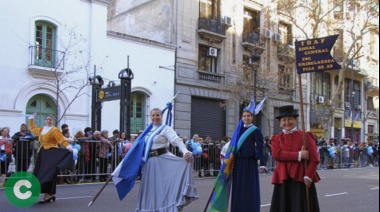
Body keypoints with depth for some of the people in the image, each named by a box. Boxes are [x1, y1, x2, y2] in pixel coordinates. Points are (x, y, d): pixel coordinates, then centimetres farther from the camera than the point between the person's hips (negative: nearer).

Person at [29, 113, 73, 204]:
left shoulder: (55, 130, -7)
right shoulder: (41, 129, 16)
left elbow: (61, 139, -19)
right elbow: (33, 128, 36)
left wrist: (67, 146, -35)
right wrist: (31, 119, 37)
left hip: (52, 153, -8)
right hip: (43, 153, 8)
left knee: (48, 174, -12)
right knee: (41, 173, 8)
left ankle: (48, 195, -11)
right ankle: (51, 194, 16)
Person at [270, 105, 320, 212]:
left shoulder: (305, 136, 3)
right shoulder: (277, 138, 9)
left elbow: (314, 159, -2)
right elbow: (276, 154, -10)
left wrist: (308, 176, -13)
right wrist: (298, 155, -16)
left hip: (302, 180, -2)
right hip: (283, 181, 2)